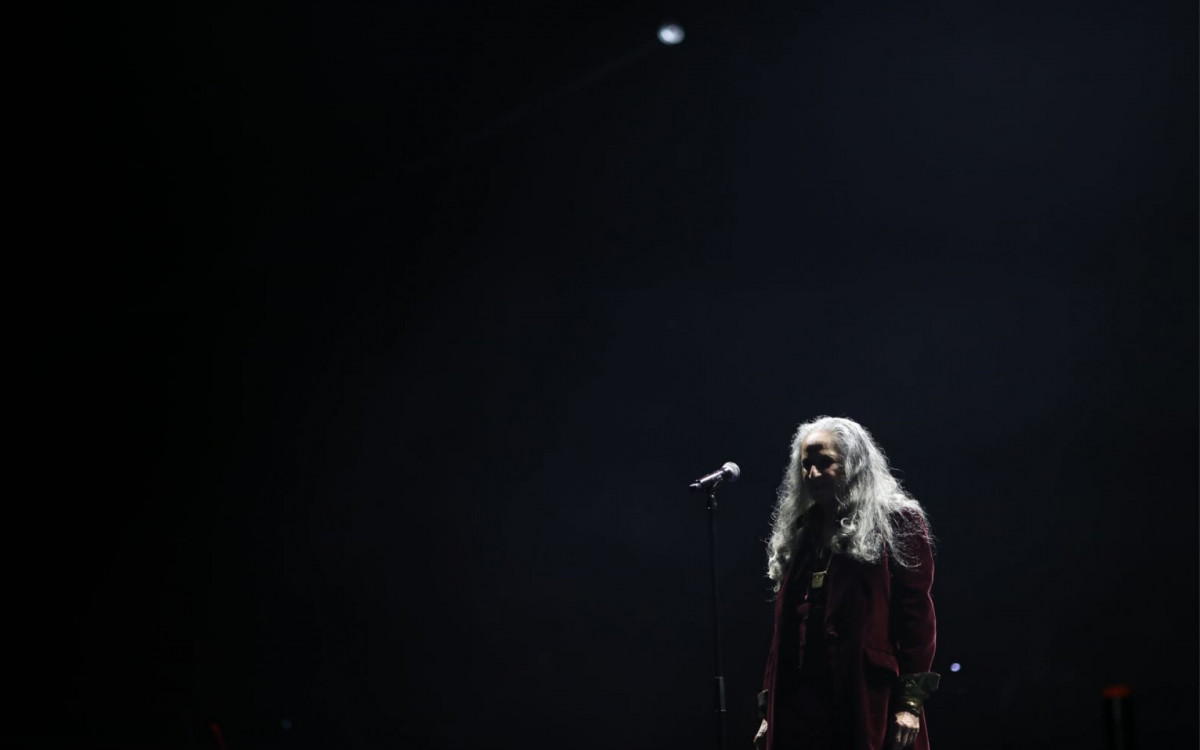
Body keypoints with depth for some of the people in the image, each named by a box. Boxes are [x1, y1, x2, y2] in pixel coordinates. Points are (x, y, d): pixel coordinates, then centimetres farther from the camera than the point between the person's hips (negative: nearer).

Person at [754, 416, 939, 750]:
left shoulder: (895, 522, 1)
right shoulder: (799, 532, 19)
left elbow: (917, 612, -6)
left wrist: (911, 700, -14)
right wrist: (768, 710, 13)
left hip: (868, 706, -6)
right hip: (799, 705, 6)